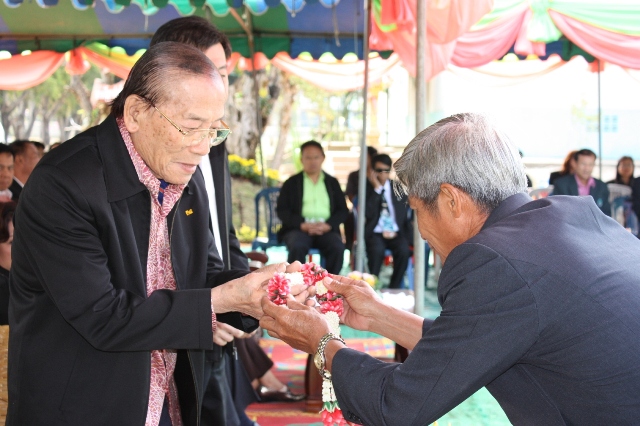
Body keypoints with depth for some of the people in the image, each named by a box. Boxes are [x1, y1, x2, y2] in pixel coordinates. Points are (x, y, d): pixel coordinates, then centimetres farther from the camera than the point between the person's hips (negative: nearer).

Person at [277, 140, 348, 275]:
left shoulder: (332, 182, 20)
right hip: (299, 228, -1)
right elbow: (282, 210, 5)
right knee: (298, 247, -35)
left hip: (326, 229, 1)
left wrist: (328, 225, -9)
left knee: (337, 247, -31)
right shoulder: (292, 183, 15)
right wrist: (302, 224, -12)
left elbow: (343, 210, 12)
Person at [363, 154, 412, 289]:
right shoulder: (367, 187, 4)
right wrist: (377, 188, -13)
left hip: (396, 233, 2)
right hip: (374, 233, -2)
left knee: (403, 250, -30)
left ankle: (394, 287, -17)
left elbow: (407, 214, 13)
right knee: (377, 250, -35)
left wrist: (394, 232, -2)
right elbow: (368, 214, -12)